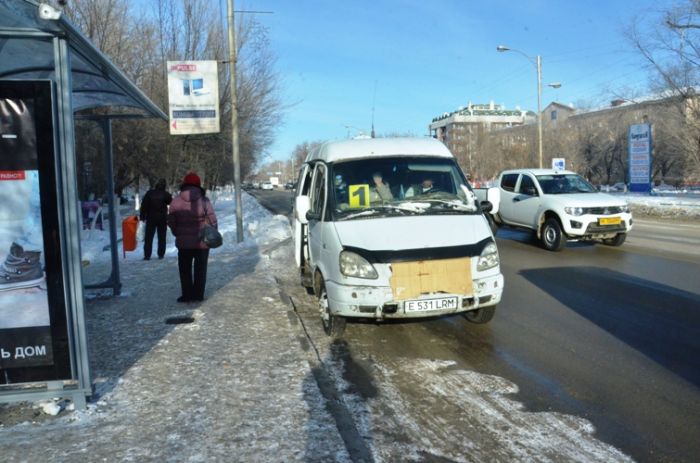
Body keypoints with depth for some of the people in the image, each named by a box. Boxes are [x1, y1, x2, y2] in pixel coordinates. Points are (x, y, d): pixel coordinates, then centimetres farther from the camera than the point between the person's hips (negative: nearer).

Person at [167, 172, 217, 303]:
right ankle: (198, 295, 13)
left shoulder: (176, 201, -6)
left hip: (183, 242, 1)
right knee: (200, 269, 11)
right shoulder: (204, 201, -10)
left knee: (185, 270, 13)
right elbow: (212, 221, -10)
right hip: (202, 242, 0)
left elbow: (171, 222, -1)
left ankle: (187, 295, 13)